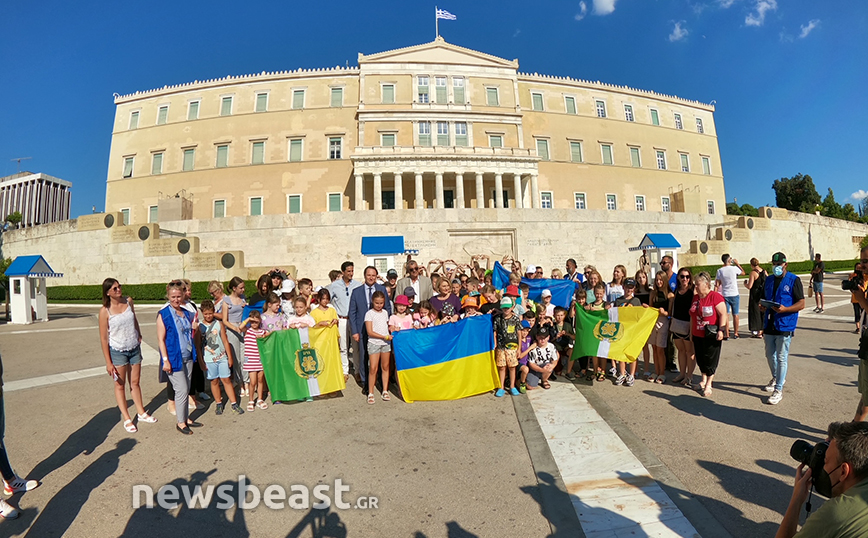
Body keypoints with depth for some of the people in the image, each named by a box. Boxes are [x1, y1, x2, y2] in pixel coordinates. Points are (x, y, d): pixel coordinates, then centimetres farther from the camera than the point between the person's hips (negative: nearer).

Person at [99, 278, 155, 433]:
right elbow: (104, 338, -12)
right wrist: (108, 362, -11)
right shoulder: (105, 311, -15)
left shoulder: (128, 301, -4)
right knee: (120, 385, 8)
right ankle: (126, 419, 18)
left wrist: (139, 337, 15)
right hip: (118, 351, -4)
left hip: (134, 349, 4)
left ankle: (141, 413, 28)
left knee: (135, 382, 15)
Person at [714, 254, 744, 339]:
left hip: (724, 295, 1)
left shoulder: (719, 271, -3)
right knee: (735, 314, 10)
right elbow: (743, 272, 14)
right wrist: (737, 264, 19)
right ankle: (735, 333, 17)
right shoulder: (734, 268, -7)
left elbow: (717, 285, -3)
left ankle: (726, 334, 2)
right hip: (734, 295, -1)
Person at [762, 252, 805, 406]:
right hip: (769, 325, 6)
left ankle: (778, 390, 8)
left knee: (781, 358, 0)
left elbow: (801, 304, -9)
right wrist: (763, 306, -3)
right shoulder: (769, 280, 11)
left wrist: (784, 309, -26)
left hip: (784, 325, -6)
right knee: (770, 355, 16)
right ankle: (776, 378, 39)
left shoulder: (793, 280, -7)